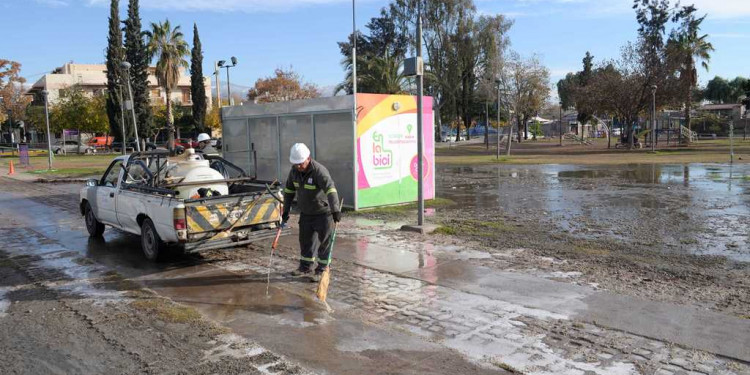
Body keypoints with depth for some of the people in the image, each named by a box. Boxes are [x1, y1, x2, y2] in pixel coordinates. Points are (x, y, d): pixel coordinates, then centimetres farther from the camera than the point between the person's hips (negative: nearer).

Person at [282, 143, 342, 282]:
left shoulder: (319, 171, -27)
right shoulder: (294, 170, -4)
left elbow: (330, 189, -39)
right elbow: (289, 190, 9)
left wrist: (335, 210, -50)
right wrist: (286, 210, 9)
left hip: (323, 212, -7)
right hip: (305, 213, 7)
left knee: (324, 242, 1)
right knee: (305, 240, 16)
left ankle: (321, 270, 13)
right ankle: (305, 267, 32)